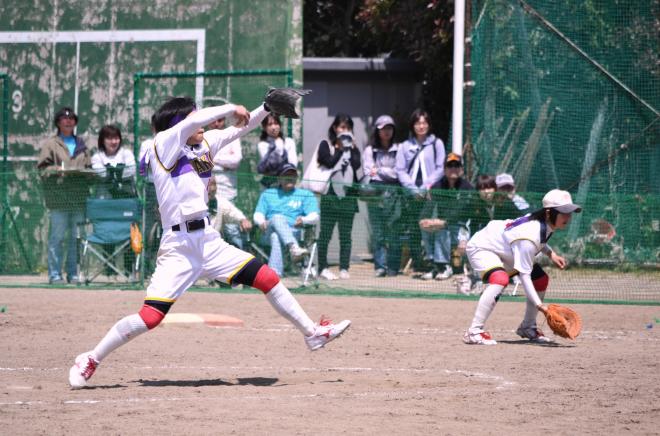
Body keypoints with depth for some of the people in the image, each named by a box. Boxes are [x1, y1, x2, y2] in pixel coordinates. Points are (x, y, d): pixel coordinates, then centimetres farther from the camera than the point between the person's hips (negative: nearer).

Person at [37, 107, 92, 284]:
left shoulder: (81, 145, 20)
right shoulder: (50, 144, 5)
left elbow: (89, 167, 21)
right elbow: (43, 168, -1)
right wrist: (58, 170, -17)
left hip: (79, 196, 4)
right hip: (58, 196, -4)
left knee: (76, 237, 4)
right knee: (57, 235, -6)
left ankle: (73, 273, 10)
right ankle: (55, 274, -3)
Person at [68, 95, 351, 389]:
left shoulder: (204, 144, 13)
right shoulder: (164, 144, -6)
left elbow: (241, 129, 17)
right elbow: (192, 123, -23)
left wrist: (267, 108, 4)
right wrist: (231, 109, -13)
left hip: (209, 241, 7)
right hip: (178, 246, -7)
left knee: (267, 278, 4)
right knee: (150, 317, -14)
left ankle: (312, 332, 18)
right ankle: (89, 361, 0)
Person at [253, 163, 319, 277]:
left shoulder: (306, 195, 23)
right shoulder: (268, 194, 29)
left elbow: (314, 217, 8)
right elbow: (258, 215, 17)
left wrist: (303, 220, -18)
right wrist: (262, 222, -10)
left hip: (294, 231, 0)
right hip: (270, 230, 0)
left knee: (276, 237, -38)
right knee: (277, 217, -37)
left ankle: (274, 274, -60)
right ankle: (294, 248, -63)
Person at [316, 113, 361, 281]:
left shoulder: (353, 147, 16)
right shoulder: (326, 145, 6)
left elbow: (357, 164, -1)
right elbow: (329, 162, -11)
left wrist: (351, 148, 1)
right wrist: (340, 149, -4)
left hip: (348, 194, 3)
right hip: (330, 194, -3)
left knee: (346, 235, 3)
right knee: (325, 233, -2)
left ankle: (344, 268, 6)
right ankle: (323, 267, 2)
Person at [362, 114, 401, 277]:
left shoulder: (398, 150, 10)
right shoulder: (370, 150, 12)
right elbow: (368, 171, 2)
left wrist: (379, 171, -1)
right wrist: (389, 172, -5)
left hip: (393, 192, -1)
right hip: (375, 193, 1)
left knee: (393, 231, -4)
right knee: (378, 232, -3)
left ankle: (393, 267, 0)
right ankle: (380, 266, -2)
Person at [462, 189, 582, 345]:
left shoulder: (545, 222, -12)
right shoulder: (529, 237, -38)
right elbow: (524, 275, -37)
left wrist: (550, 253, -3)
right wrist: (540, 305, -41)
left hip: (504, 250, 10)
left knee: (541, 279, 8)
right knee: (500, 279, -37)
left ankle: (527, 327, 23)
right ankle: (474, 332, -37)